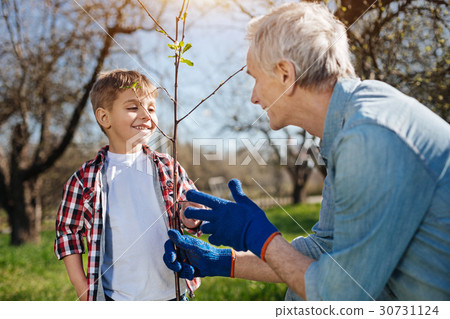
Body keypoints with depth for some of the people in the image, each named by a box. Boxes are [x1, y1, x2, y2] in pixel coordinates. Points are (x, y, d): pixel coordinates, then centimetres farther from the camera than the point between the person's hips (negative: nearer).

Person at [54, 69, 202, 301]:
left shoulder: (168, 168, 0)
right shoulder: (85, 179, -5)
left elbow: (190, 221, 7)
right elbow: (67, 233, 3)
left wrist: (192, 217, -16)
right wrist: (84, 293, -1)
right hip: (116, 297, -1)